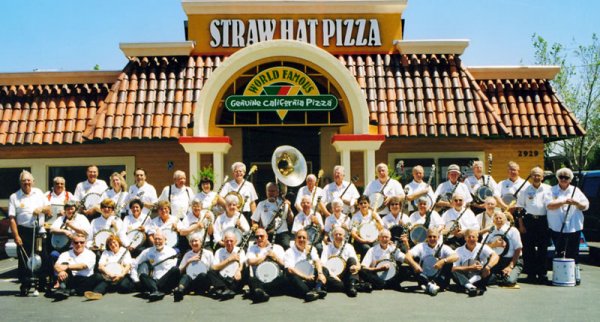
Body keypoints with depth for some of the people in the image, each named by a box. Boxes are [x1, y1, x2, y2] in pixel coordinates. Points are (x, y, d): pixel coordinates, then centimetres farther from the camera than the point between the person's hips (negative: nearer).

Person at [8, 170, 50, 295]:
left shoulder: (39, 193, 10)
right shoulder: (14, 197, -1)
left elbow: (48, 209, 14)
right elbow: (12, 219, -6)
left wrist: (42, 208, -9)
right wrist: (16, 236, -14)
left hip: (39, 230, 3)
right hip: (24, 232, -3)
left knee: (42, 258, 7)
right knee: (24, 260, 0)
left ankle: (42, 284, 20)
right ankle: (25, 286, 9)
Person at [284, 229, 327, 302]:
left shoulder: (311, 249, 9)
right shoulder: (289, 252, -5)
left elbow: (317, 261, -8)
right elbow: (290, 269, -20)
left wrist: (320, 273, -28)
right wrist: (306, 277, -28)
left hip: (311, 279, 4)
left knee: (324, 269, -14)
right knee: (291, 276, -33)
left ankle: (317, 289, -38)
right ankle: (308, 293, -52)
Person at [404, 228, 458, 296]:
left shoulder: (443, 247, -4)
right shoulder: (421, 246, -3)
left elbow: (456, 256, -20)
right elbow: (408, 256, -16)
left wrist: (443, 261, -38)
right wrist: (414, 264, -38)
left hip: (438, 279, 0)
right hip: (424, 278, 0)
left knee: (448, 262, -20)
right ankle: (429, 285, -37)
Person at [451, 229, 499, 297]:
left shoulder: (482, 247, -3)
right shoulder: (459, 250, -2)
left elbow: (495, 256, -22)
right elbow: (454, 268, -14)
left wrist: (488, 267, -40)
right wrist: (471, 268, -25)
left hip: (479, 279, 0)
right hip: (465, 279, 0)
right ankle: (469, 286, -46)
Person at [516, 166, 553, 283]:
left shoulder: (548, 189, 7)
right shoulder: (525, 190, 7)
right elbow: (520, 208, 6)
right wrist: (521, 224, -1)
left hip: (543, 221, 0)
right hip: (529, 220, 0)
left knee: (543, 249, 3)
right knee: (528, 248, 1)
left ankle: (542, 274, 12)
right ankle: (531, 274, 11)